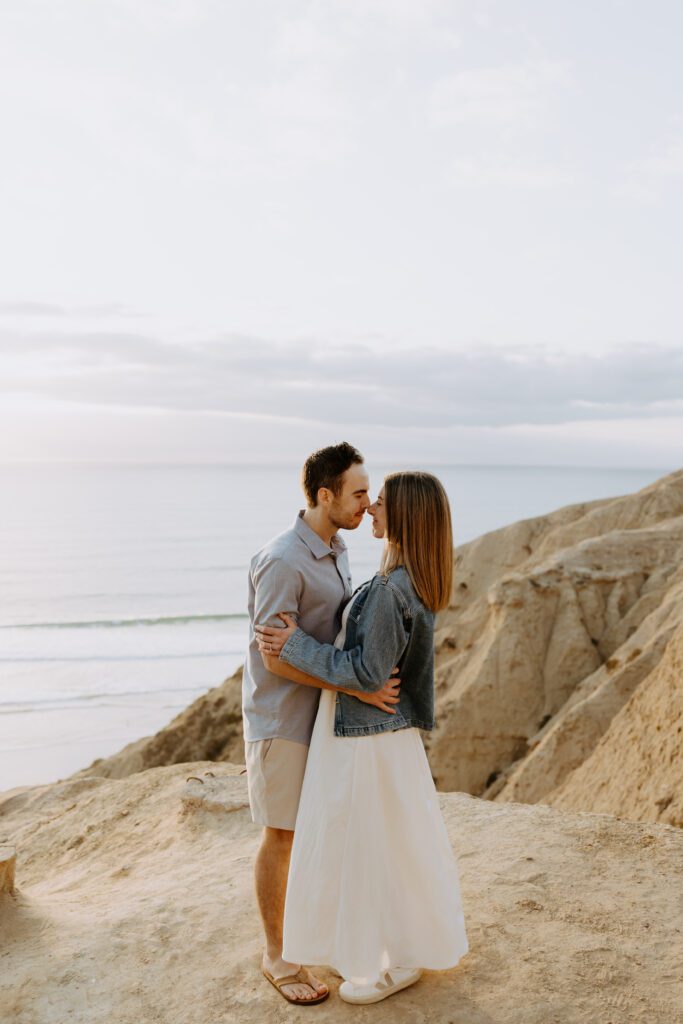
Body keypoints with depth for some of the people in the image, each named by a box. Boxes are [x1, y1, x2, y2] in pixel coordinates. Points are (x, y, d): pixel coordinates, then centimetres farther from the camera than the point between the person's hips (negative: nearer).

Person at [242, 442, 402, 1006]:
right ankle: (278, 955, 22)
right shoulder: (281, 561, -24)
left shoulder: (335, 550, 5)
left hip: (324, 712, 8)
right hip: (282, 719, -8)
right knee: (282, 836, 5)